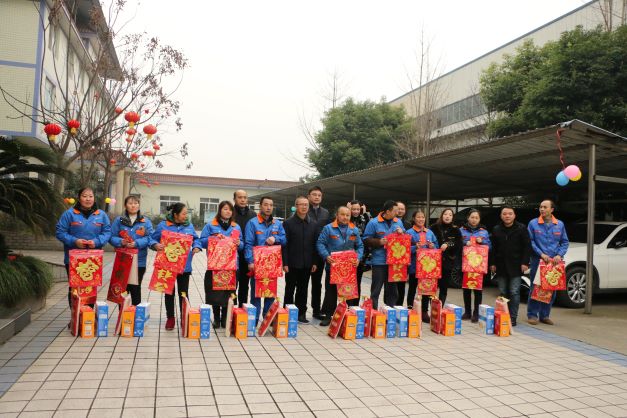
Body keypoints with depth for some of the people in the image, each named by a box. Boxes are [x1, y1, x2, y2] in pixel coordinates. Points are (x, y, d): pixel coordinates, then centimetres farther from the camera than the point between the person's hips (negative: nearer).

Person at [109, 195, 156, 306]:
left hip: (139, 261, 0)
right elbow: (112, 237, 2)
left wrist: (136, 243, -19)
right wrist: (121, 241, -17)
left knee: (135, 289, 4)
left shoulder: (146, 221, 5)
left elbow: (149, 238, -4)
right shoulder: (119, 220, 6)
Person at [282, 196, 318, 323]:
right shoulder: (288, 223, -4)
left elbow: (315, 244, 8)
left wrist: (314, 262, 3)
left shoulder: (313, 224, 7)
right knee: (290, 290, 6)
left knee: (303, 290, 10)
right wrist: (285, 263, -12)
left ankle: (301, 313, 19)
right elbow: (284, 244, -7)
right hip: (292, 263, -3)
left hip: (307, 264, 3)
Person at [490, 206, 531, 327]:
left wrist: (525, 263, -10)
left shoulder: (521, 228, -2)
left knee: (514, 292, -4)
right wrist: (492, 263, 4)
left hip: (516, 266, -3)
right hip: (501, 266, 3)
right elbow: (493, 248, 9)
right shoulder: (496, 229, 8)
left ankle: (513, 317, 3)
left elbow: (527, 247, -3)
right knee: (503, 292, 8)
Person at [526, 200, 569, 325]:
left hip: (554, 262, 3)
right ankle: (532, 315, 7)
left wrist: (559, 255, -5)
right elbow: (530, 241, -2)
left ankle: (545, 315, 17)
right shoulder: (533, 223, 0)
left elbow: (564, 242, 11)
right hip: (538, 260, -3)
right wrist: (541, 254, -12)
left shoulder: (560, 224, 9)